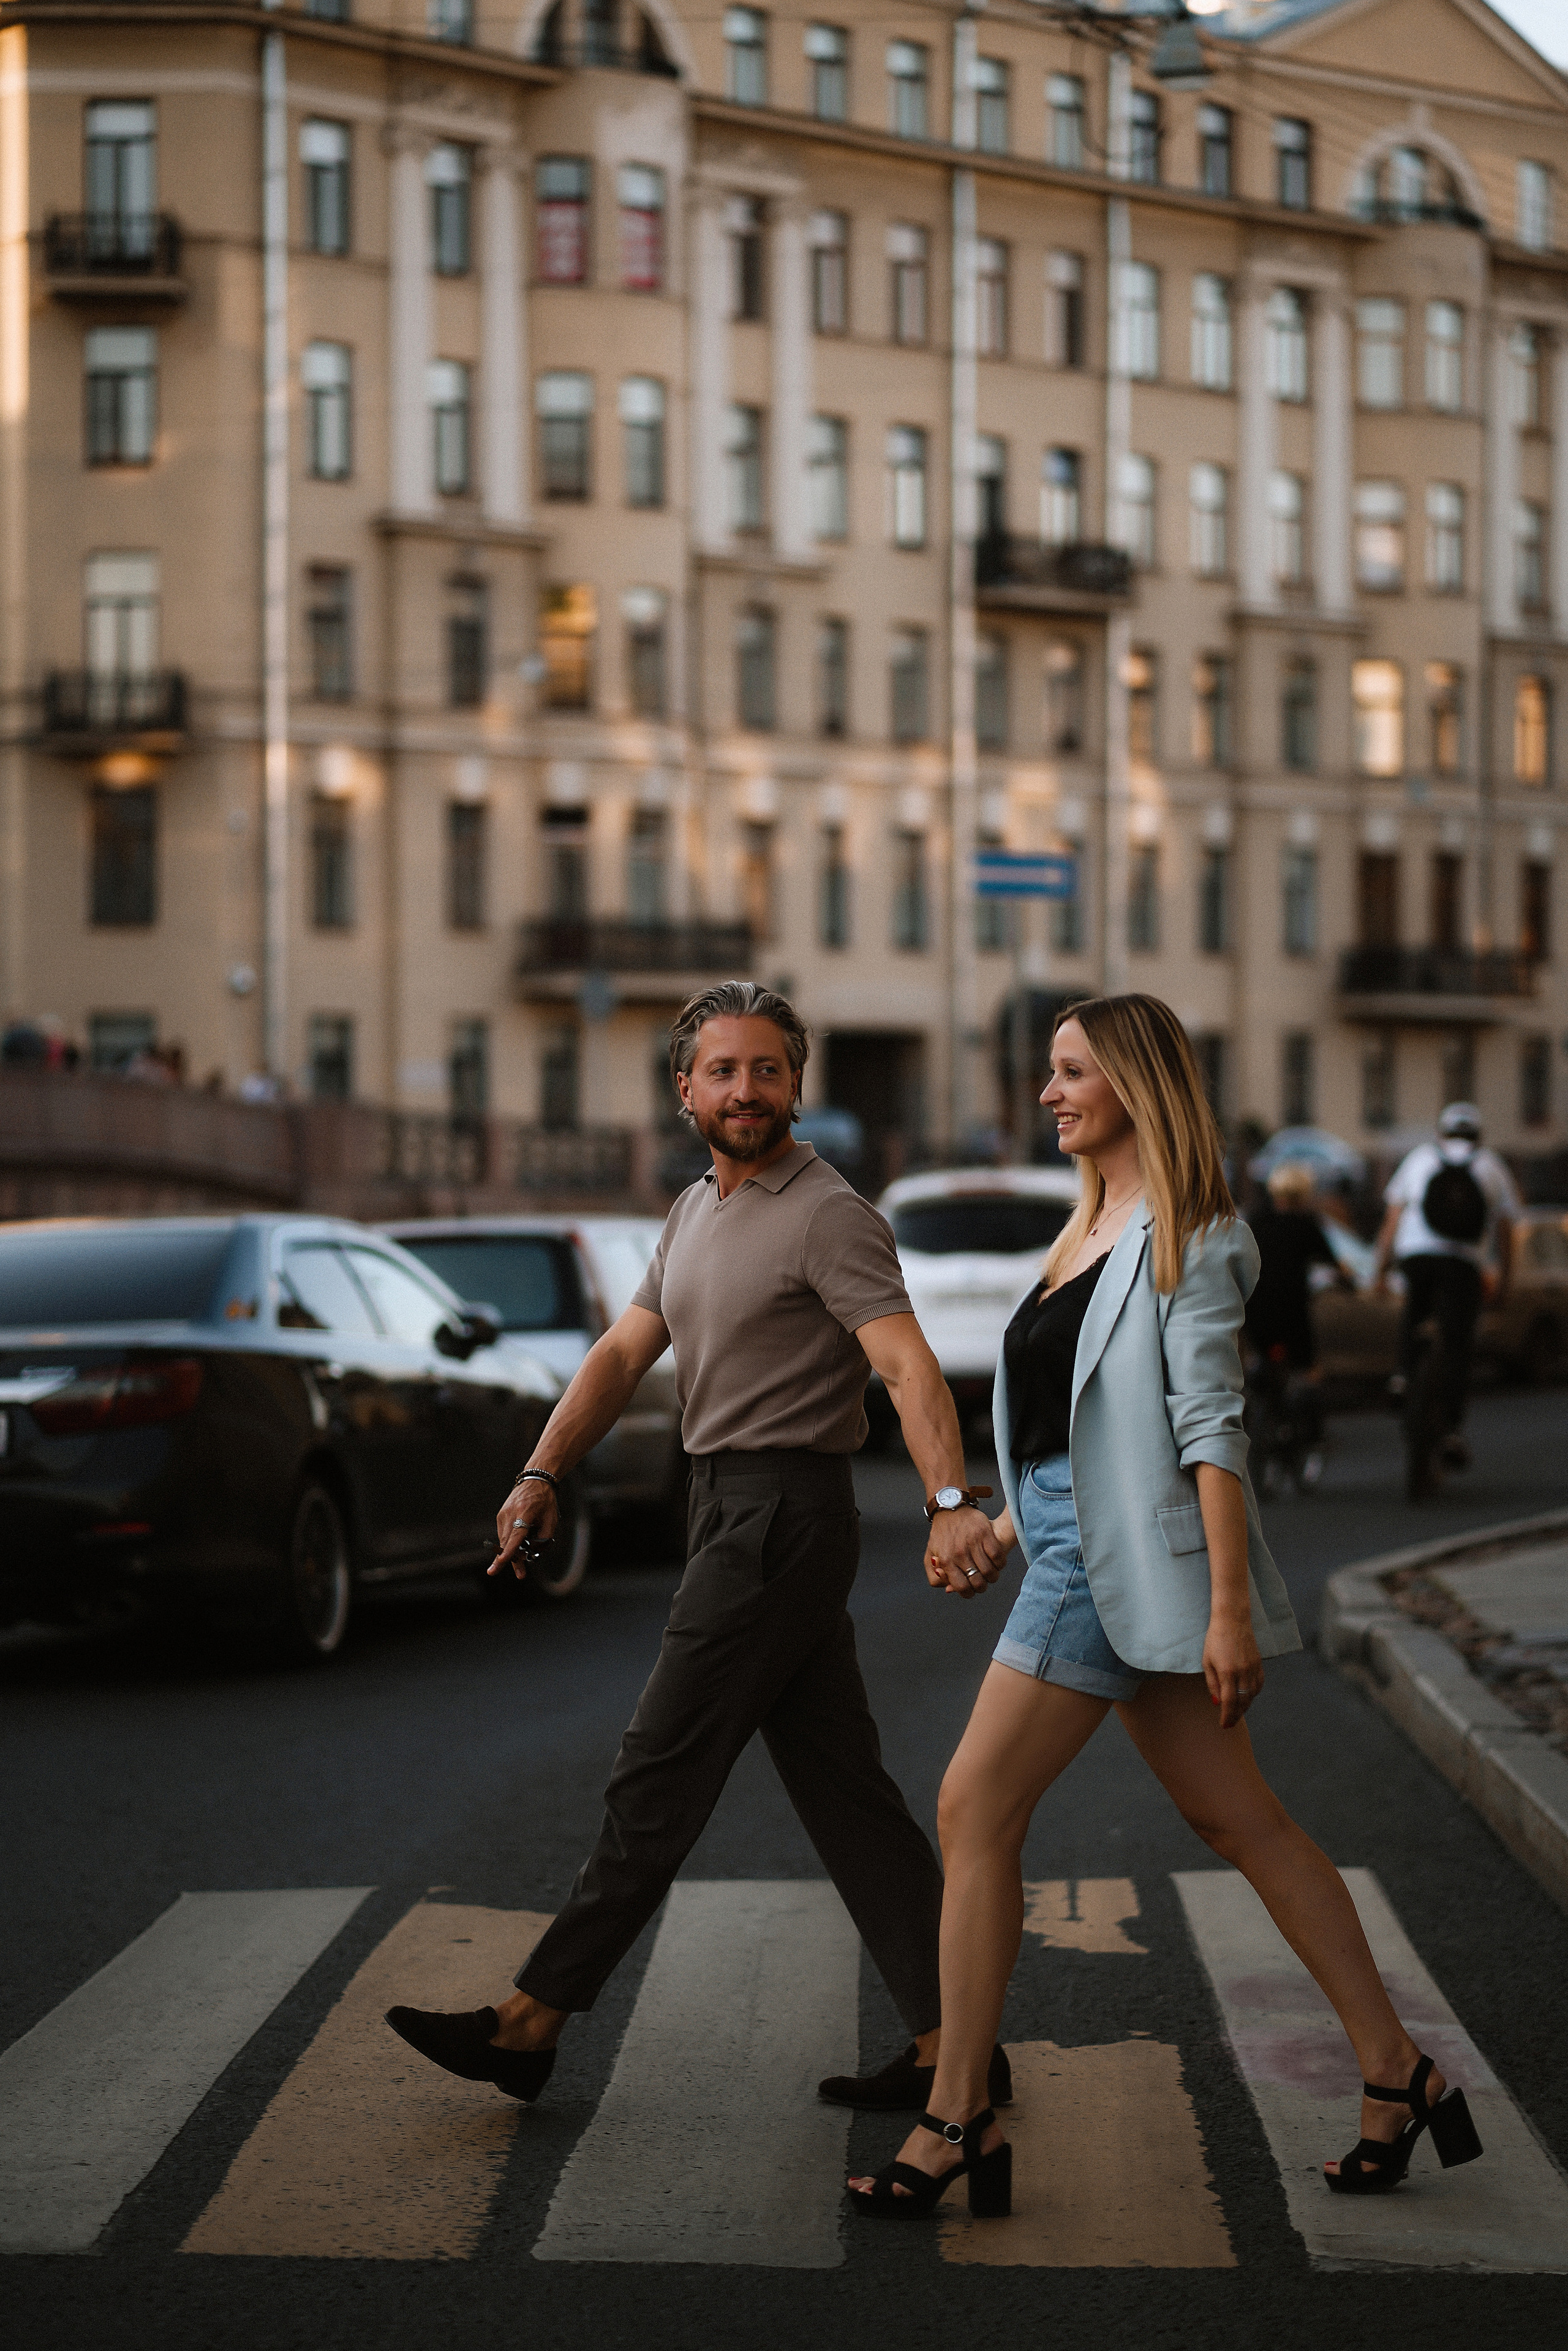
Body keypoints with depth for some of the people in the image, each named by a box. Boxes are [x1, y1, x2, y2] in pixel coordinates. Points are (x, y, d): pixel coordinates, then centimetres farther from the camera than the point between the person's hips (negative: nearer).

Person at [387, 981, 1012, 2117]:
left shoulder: (829, 1216, -13)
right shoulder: (695, 1213, 16)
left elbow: (908, 1362, -26)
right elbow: (624, 1353, 13)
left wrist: (953, 1501, -41)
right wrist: (542, 1475, 0)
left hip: (781, 1521, -10)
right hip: (736, 1511, 10)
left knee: (660, 1777, -3)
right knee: (844, 1789, 8)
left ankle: (532, 2023, 4)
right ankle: (951, 2045, 11)